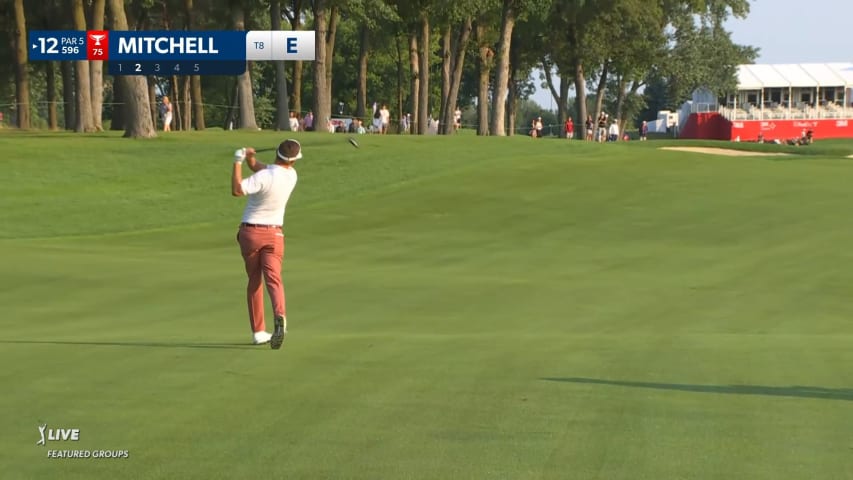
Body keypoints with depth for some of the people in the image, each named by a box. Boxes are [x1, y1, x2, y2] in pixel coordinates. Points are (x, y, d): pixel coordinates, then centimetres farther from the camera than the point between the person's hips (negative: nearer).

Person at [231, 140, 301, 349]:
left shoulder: (263, 177, -20)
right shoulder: (291, 176, -1)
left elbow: (237, 190, -29)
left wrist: (238, 162, -20)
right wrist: (250, 159, -5)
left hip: (250, 232, -2)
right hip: (274, 234, 2)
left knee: (254, 281, 11)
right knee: (273, 279, -8)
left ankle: (258, 331, 13)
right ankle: (280, 315, -37)